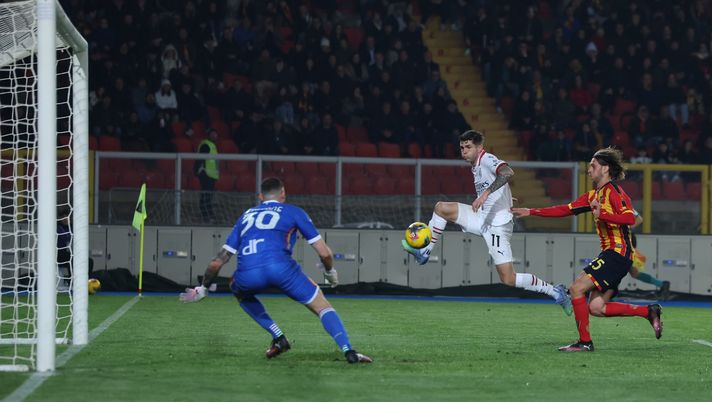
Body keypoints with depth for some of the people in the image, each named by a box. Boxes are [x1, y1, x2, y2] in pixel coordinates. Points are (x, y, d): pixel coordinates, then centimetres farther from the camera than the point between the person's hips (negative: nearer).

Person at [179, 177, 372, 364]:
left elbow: (218, 261, 32)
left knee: (240, 291, 37)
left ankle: (278, 338, 24)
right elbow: (324, 253, 19)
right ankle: (348, 351, -8)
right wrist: (330, 272, 40)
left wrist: (203, 288, 44)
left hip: (248, 275, 2)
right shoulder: (293, 212, 24)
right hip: (280, 266, -2)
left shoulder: (246, 216, 33)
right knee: (323, 307, 11)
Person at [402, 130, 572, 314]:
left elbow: (507, 172, -34)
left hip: (498, 224, -9)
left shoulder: (487, 159, -13)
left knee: (508, 279, -12)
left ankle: (554, 291, 1)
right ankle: (424, 252, 4)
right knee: (441, 208, -3)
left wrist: (487, 193, -41)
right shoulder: (476, 166, 15)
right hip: (483, 219, 9)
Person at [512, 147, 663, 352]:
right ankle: (648, 311, 7)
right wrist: (531, 212, 19)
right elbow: (566, 210, 21)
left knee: (577, 289, -13)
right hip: (610, 253, 9)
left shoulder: (614, 191, -8)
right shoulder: (593, 195, 20)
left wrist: (602, 215, -32)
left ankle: (584, 342, -7)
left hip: (617, 253, -9)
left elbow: (630, 218, -21)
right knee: (596, 308, 2)